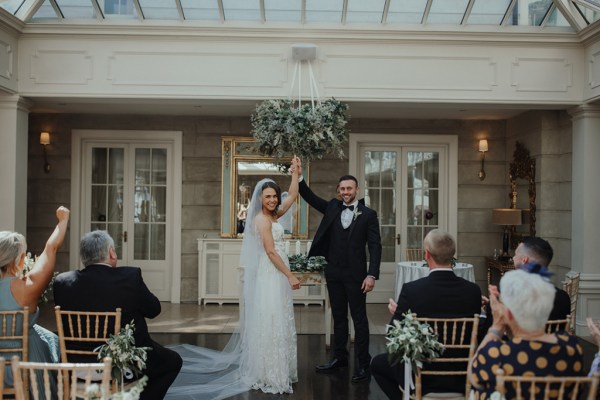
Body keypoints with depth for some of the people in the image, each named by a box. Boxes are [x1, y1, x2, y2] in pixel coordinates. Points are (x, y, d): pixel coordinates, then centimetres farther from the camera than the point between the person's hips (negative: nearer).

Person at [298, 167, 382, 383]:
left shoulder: (368, 214, -3)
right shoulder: (332, 207, 9)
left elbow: (375, 247, -7)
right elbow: (309, 197, 3)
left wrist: (372, 275, -16)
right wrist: (298, 176, -11)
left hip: (355, 275, -4)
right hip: (334, 273, 4)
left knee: (359, 319, 1)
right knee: (338, 317, 14)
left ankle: (363, 363, 8)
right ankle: (340, 357, 25)